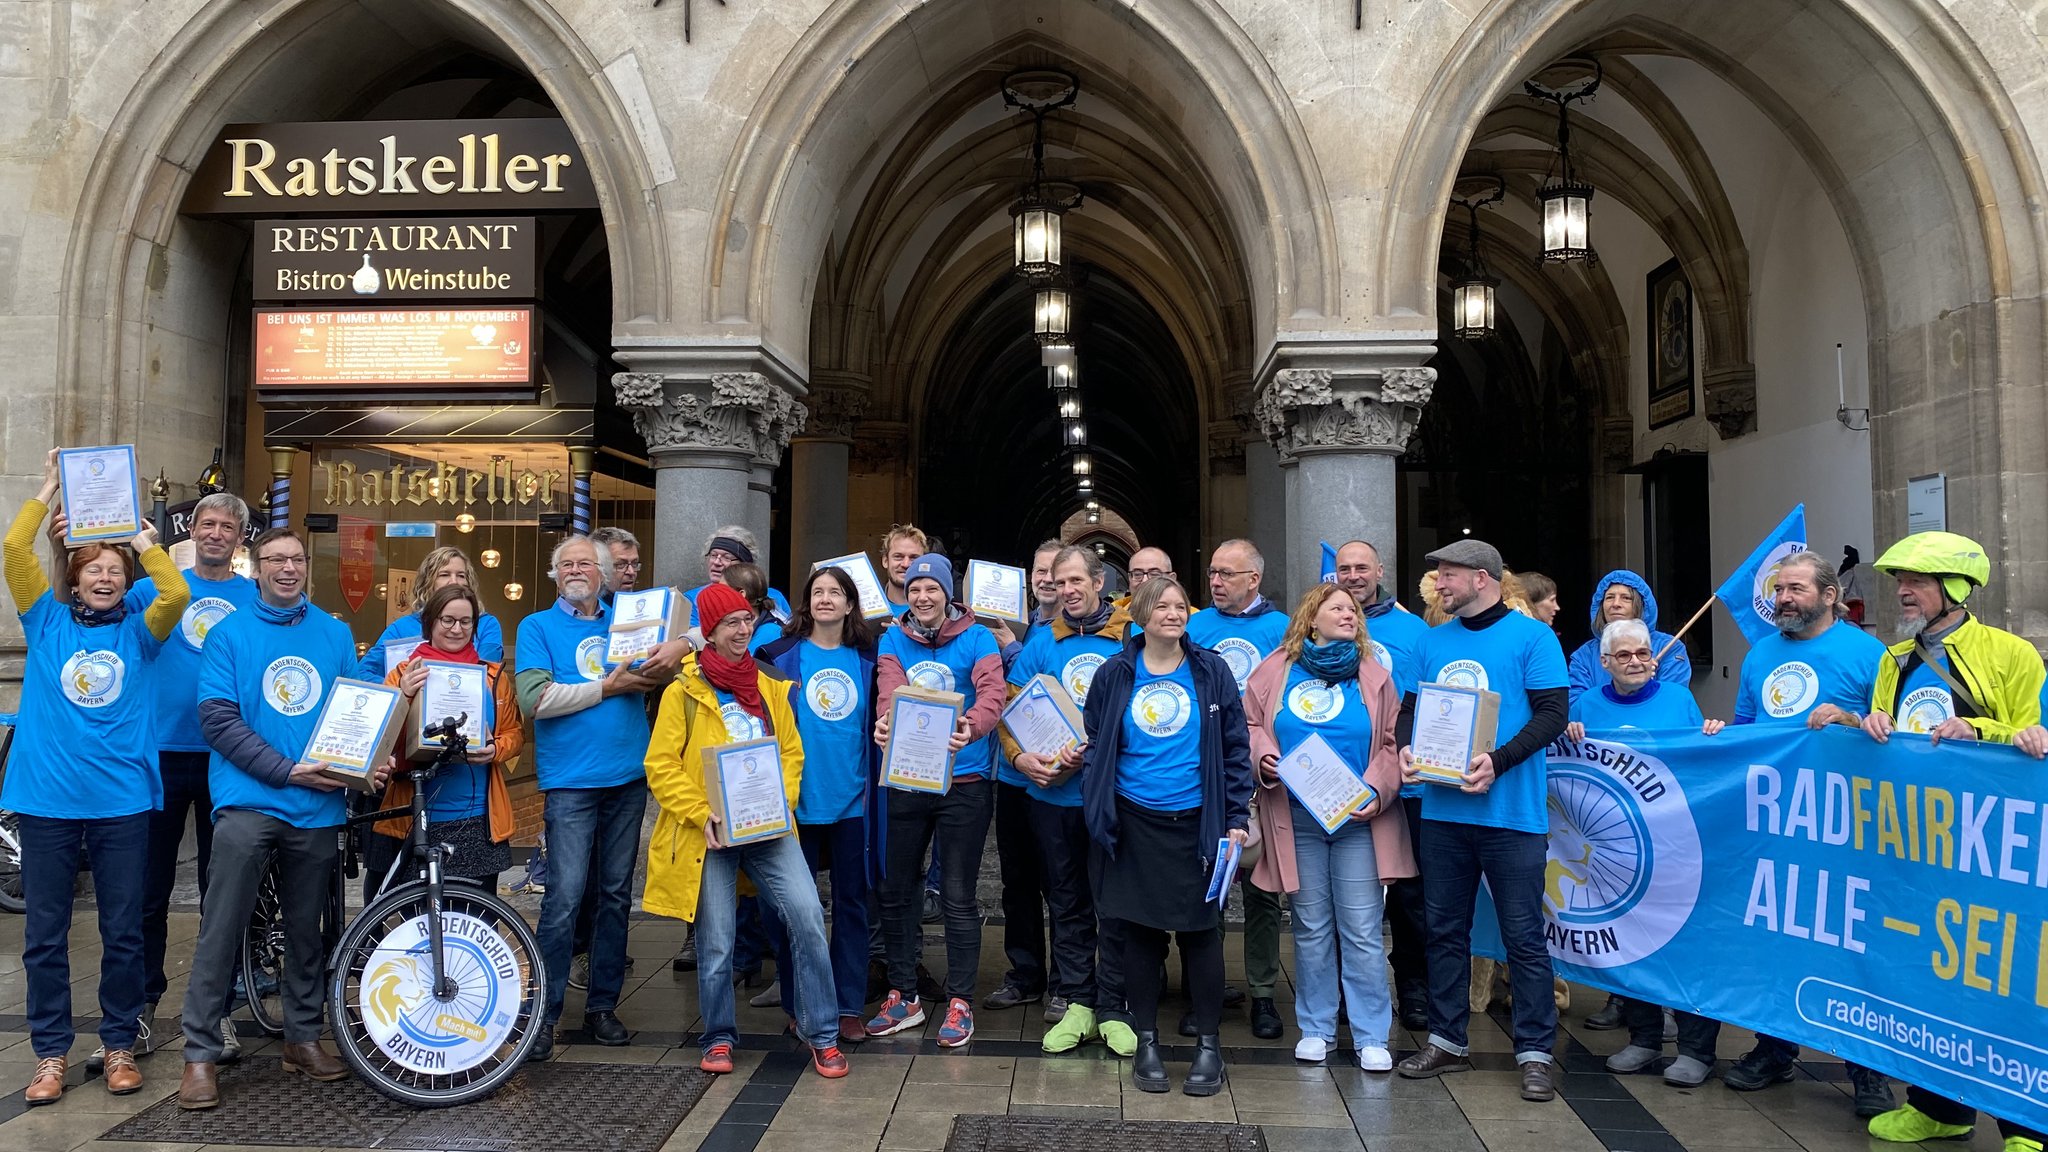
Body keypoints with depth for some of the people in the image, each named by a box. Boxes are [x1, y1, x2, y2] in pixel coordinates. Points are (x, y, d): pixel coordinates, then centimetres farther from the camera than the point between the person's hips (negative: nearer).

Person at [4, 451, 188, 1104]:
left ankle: (120, 1045, 18)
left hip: (121, 800, 0)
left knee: (124, 931, 5)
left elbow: (177, 593, -12)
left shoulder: (138, 631, 8)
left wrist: (144, 541, 0)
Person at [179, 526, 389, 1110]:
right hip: (249, 803, -3)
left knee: (307, 929, 12)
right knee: (222, 930, -3)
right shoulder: (230, 633, 1)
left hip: (318, 808, 3)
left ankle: (304, 1036, 25)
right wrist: (287, 770, -14)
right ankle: (200, 1052, 6)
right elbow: (217, 717, -7)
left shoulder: (336, 634, 11)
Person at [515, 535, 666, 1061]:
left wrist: (655, 672, -8)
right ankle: (544, 1013, 2)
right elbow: (534, 700, -10)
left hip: (628, 778, 4)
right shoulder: (538, 627, 4)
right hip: (570, 781, -4)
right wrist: (608, 687, -12)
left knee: (616, 895, 9)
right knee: (564, 898, -9)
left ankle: (603, 1005, 20)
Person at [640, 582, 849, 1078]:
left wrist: (783, 801, -5)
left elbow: (791, 752, 13)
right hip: (708, 833, -2)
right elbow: (661, 766, -4)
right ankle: (719, 1037, 27)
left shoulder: (771, 686, 12)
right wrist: (702, 815, -15)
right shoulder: (683, 691, 0)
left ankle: (822, 1035, 1)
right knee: (715, 943, 4)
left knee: (808, 917, -12)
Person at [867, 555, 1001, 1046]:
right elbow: (890, 691, -13)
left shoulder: (976, 638, -5)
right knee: (896, 890, 11)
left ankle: (959, 1001, 17)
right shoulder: (894, 640, 4)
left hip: (963, 782, -3)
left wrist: (972, 726, -41)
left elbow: (992, 693, -20)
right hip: (904, 782, 4)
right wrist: (885, 724, -35)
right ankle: (903, 995, 26)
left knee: (958, 897, 3)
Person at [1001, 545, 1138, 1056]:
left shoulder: (1132, 639, -1)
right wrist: (1019, 755, -13)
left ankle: (1112, 1008, 15)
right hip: (1053, 794, 3)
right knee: (1067, 902, 11)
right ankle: (1076, 1002, 22)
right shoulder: (1041, 642, 7)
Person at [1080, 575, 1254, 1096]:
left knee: (1201, 930, 3)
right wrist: (1098, 803, -3)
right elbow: (1094, 743, 10)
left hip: (1196, 822, -1)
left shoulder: (1211, 671, 2)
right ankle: (1146, 1042, 21)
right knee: (1140, 931, 7)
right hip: (1134, 823, 1)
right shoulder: (1114, 675, 4)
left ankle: (1208, 1044, 16)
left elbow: (1235, 748, 3)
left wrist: (1237, 817, -2)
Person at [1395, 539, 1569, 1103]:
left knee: (1523, 935, 2)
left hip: (1511, 810, -5)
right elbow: (1411, 707, 15)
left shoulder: (1532, 637, -4)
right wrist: (1406, 748, -6)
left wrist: (1498, 761, -23)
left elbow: (1552, 713, -10)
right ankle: (1447, 1041, 25)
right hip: (1442, 807, 5)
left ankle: (1534, 1053, 13)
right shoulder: (1434, 641, 11)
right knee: (1444, 929, 12)